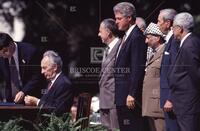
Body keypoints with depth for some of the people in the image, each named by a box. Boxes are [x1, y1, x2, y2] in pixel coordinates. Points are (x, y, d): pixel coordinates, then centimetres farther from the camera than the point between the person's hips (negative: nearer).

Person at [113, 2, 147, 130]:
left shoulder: (137, 37, -14)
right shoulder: (127, 36, 18)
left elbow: (138, 68, -20)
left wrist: (132, 94, -22)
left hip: (130, 97, -10)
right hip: (122, 96, 10)